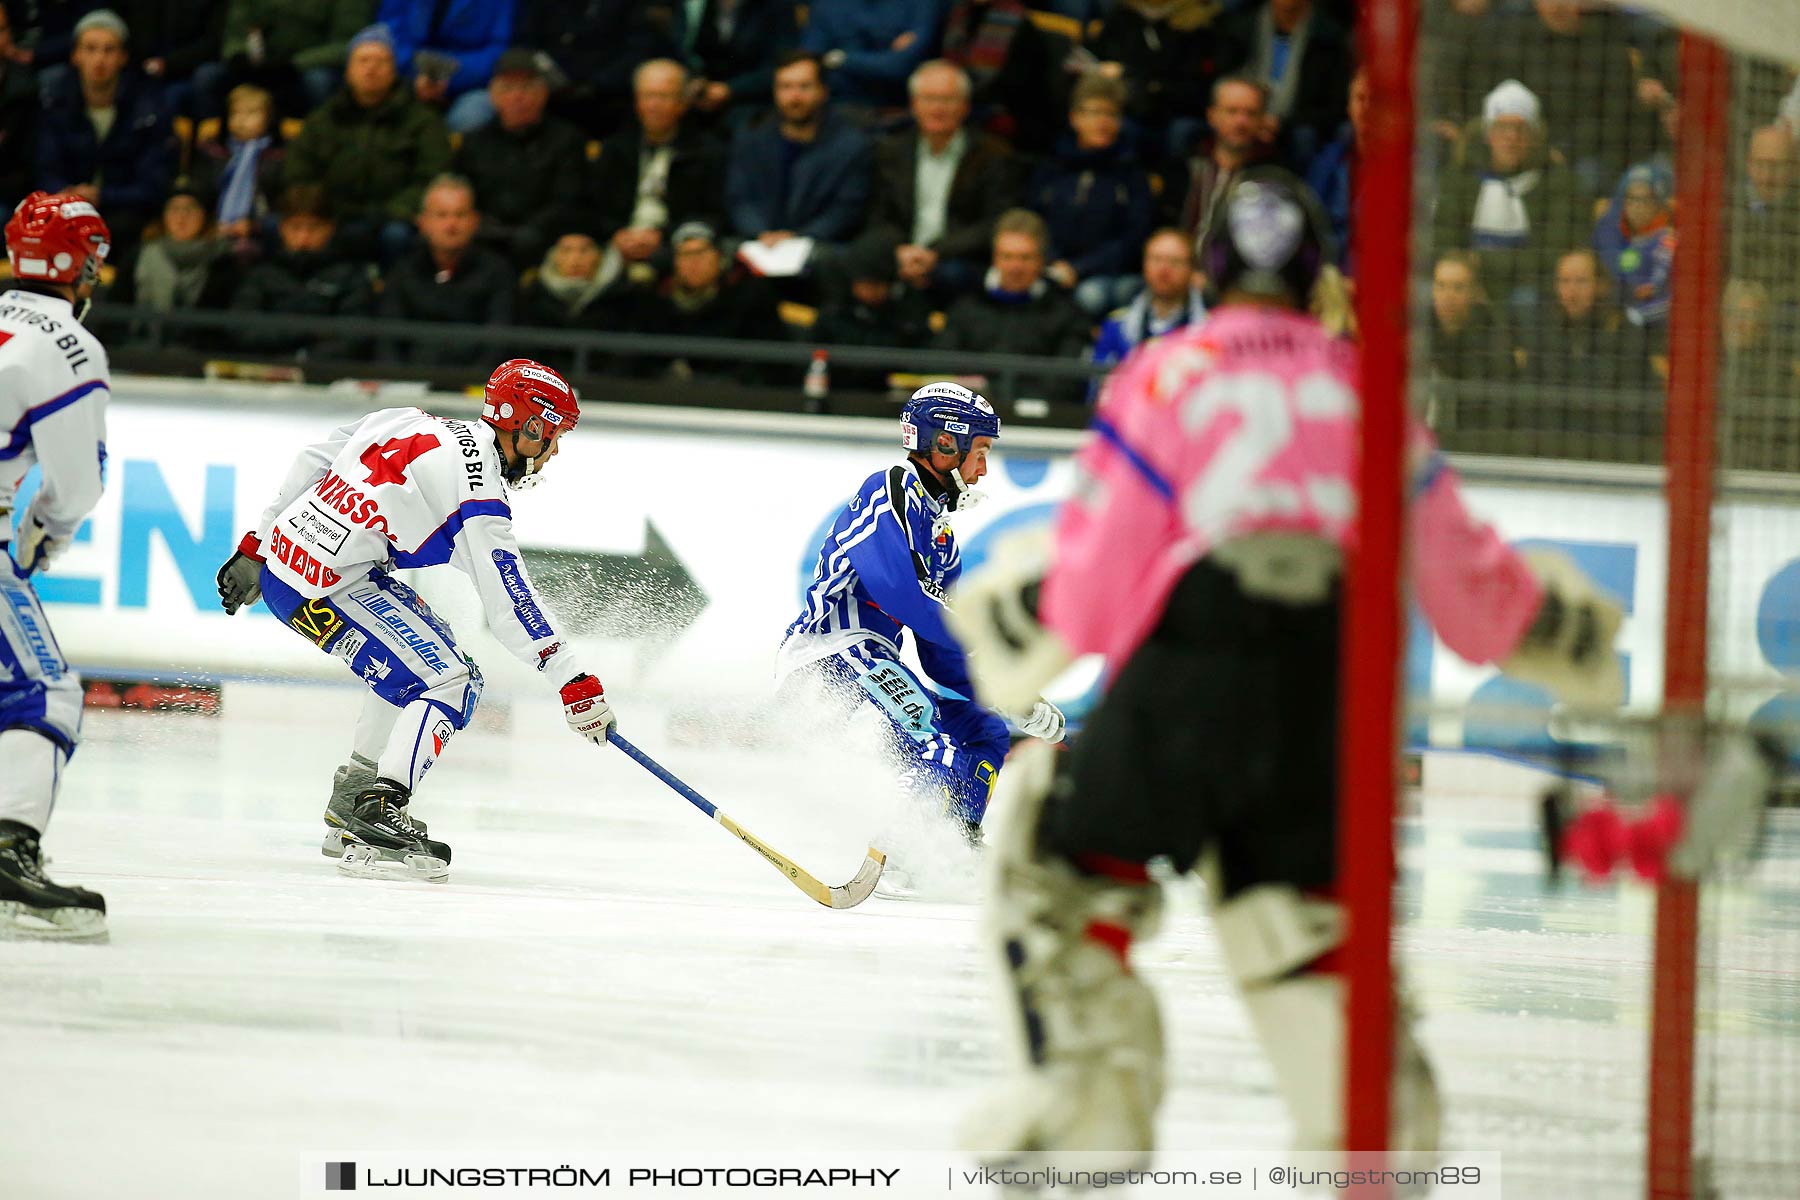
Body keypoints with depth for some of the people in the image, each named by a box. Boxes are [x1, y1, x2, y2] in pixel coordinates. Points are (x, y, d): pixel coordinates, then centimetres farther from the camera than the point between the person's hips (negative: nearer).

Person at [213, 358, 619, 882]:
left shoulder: (412, 425, 12)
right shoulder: (477, 492, -14)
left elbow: (312, 465, 18)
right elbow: (510, 603, -18)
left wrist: (257, 547, 26)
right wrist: (575, 678, -14)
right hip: (324, 585, -10)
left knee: (413, 659, 24)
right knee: (445, 682, -12)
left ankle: (351, 803, 27)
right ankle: (374, 821, -21)